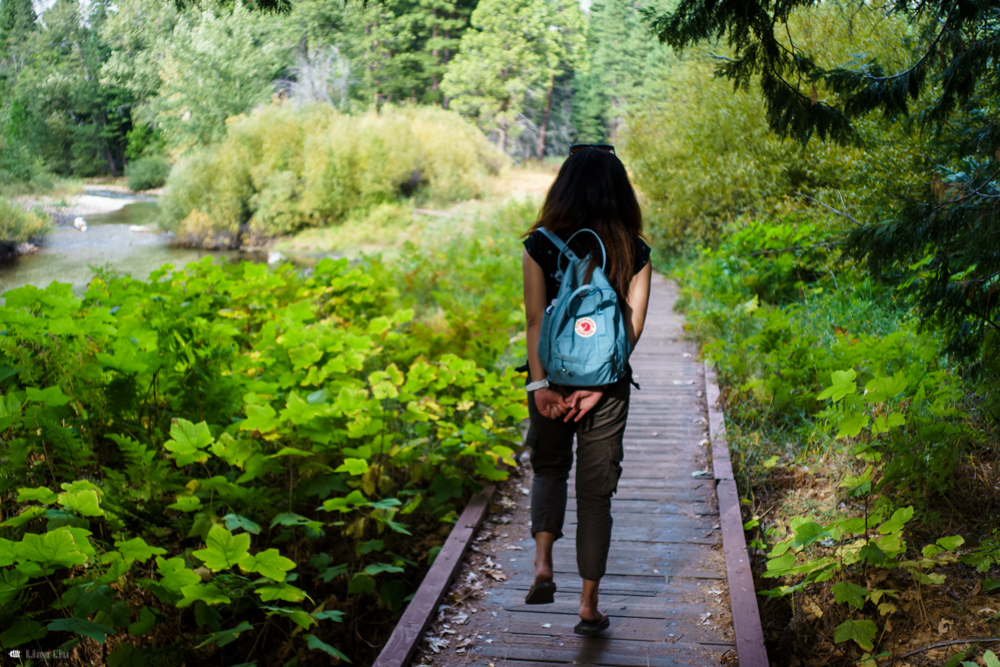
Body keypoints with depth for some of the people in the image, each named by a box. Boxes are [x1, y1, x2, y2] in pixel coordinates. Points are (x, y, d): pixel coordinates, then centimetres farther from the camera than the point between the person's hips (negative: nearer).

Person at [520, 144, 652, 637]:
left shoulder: (540, 245, -5)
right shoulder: (635, 252, -3)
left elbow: (535, 319, -11)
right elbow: (633, 327, -8)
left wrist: (541, 384, -12)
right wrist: (597, 387, -11)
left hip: (552, 381, 0)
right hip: (609, 386, 0)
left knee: (548, 468, 24)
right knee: (596, 491, 11)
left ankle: (543, 563, 5)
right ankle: (589, 605, 17)